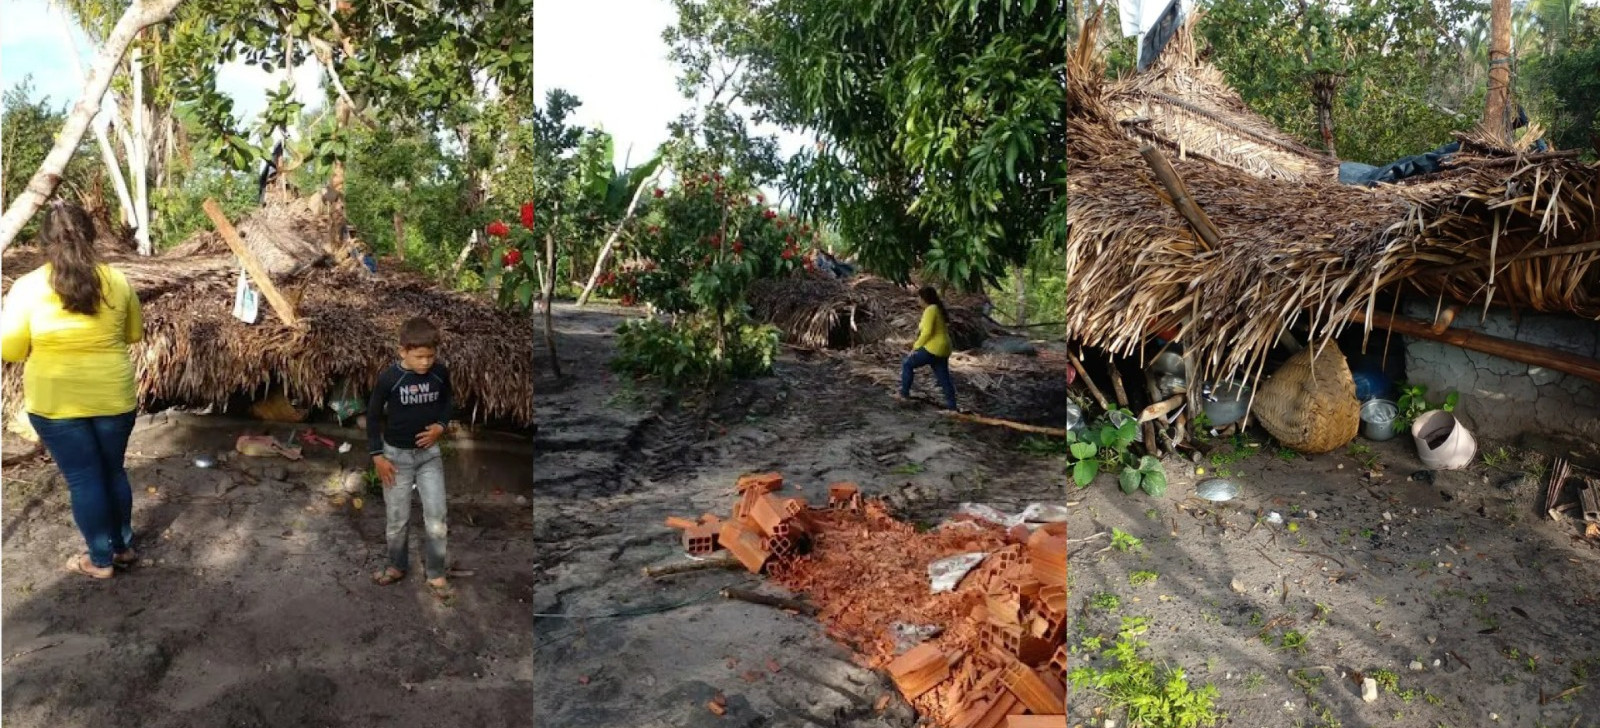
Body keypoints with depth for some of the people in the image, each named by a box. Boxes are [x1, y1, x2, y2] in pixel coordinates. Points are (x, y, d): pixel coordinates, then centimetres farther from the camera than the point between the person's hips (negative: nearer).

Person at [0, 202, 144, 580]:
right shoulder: (117, 282, -6)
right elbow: (135, 334, 8)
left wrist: (50, 344, 12)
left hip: (55, 402, -2)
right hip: (113, 397, 2)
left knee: (83, 478, 8)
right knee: (113, 470, 18)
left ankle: (100, 559, 19)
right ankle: (123, 546, 30)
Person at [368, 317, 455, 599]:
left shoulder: (440, 373, -11)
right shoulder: (389, 377, -18)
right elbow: (373, 415, -6)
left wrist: (441, 425, -10)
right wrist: (377, 456, -7)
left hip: (429, 453, 2)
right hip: (396, 454, -2)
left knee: (436, 519, 0)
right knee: (398, 520, 10)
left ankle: (435, 573, 16)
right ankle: (397, 566, 33)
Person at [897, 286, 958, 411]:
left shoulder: (930, 310, -15)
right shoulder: (939, 309, 14)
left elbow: (927, 332, -21)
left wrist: (916, 346, -12)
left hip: (933, 349, -9)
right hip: (943, 349, 9)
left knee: (907, 364, 5)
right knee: (943, 377, 12)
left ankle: (904, 393, 9)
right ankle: (951, 405, 13)